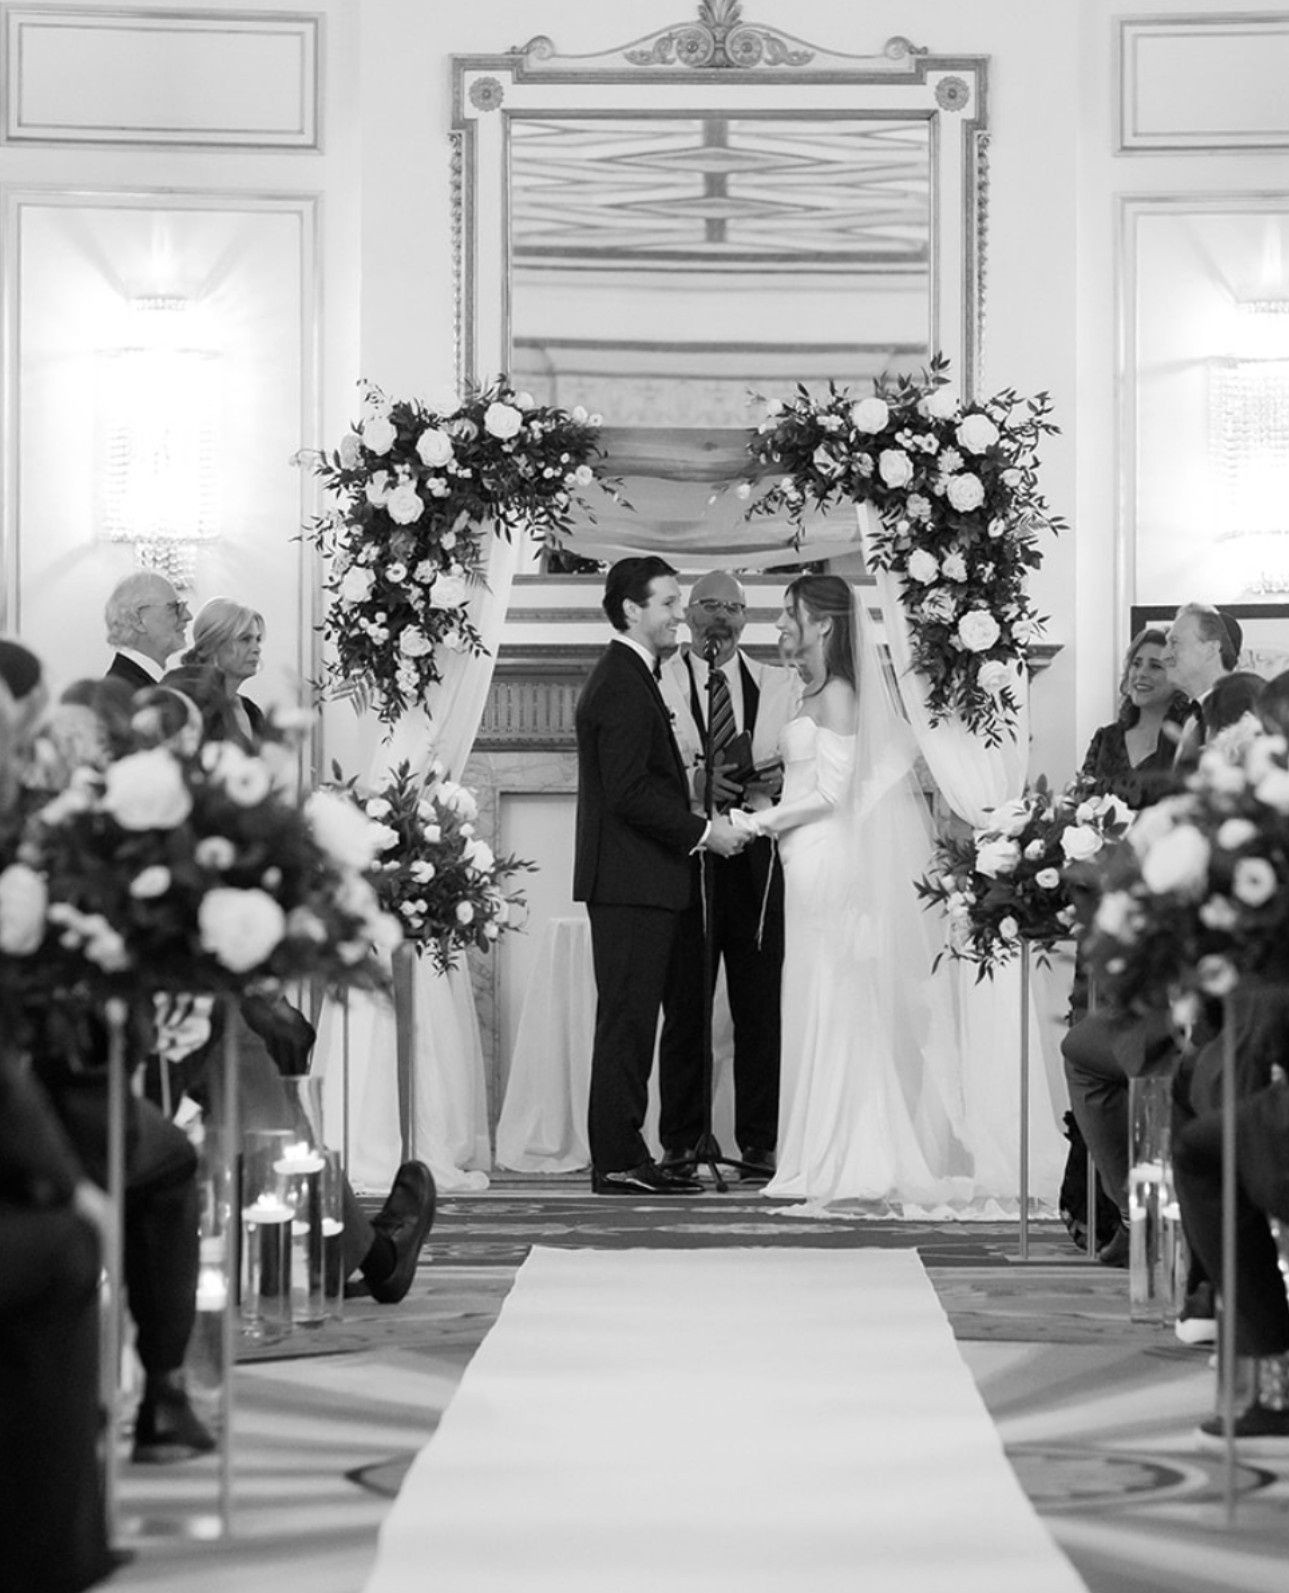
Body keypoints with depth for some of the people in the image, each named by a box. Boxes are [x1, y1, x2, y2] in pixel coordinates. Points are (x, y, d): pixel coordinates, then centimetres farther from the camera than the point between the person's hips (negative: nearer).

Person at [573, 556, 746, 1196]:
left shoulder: (628, 677, 19)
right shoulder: (623, 685, -14)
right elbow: (629, 793, -21)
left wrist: (700, 821, 12)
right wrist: (702, 830, -14)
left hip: (634, 883, 11)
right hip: (632, 882, -11)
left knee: (630, 1022, 11)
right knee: (626, 1020, -8)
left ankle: (622, 1154, 15)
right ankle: (618, 1162, -7)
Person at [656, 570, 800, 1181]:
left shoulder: (780, 685, 14)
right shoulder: (657, 682, 5)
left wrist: (781, 778, -12)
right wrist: (696, 782, -19)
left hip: (759, 856, 2)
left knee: (761, 1007, 1)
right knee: (684, 1008, 0)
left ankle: (759, 1146, 7)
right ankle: (680, 1145, 7)